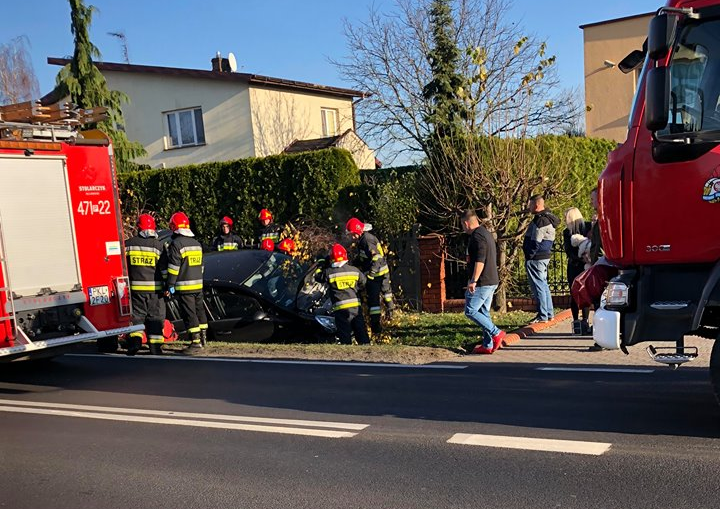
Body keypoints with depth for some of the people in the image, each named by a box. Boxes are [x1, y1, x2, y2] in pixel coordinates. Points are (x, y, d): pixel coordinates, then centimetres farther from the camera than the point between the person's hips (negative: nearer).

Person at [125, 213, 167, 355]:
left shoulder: (128, 244, 3)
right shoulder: (159, 245, -2)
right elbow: (164, 269, -3)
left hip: (135, 288, 1)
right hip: (155, 288, -1)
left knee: (136, 314, 9)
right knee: (155, 316, 6)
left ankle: (135, 338, -10)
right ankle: (155, 346, 7)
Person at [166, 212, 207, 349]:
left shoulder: (176, 243, -11)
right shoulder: (197, 243, 14)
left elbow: (173, 267, -16)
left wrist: (170, 285, -12)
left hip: (184, 286, -7)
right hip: (198, 285, 8)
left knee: (189, 313, -4)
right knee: (199, 310, 16)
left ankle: (196, 340, -5)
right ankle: (203, 337, 22)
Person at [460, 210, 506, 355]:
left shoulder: (477, 236, -14)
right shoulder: (486, 233, 18)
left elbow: (480, 260, -24)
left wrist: (473, 280, -23)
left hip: (482, 282, -10)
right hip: (491, 281, 10)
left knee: (470, 311, -5)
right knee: (483, 313, 12)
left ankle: (496, 333, -6)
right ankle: (488, 345, 14)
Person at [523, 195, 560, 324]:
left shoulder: (541, 220, -18)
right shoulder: (547, 218, 15)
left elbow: (536, 242, -21)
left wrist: (529, 256, -14)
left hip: (536, 258, -11)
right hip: (544, 256, 11)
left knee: (538, 286, -6)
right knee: (543, 285, 16)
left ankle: (542, 316, -2)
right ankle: (549, 313, 23)